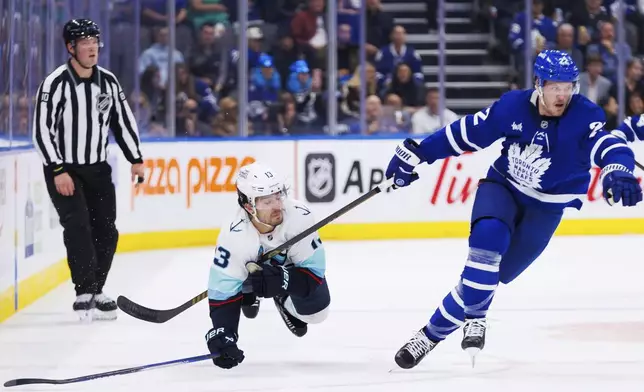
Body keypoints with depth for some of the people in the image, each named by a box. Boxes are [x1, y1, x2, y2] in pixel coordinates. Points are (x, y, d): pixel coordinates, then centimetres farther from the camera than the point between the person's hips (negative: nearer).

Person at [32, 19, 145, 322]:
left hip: (98, 169, 6)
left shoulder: (108, 81, 2)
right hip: (63, 170, -6)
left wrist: (136, 159, 10)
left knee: (106, 232, 5)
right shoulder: (56, 83, -17)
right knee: (77, 226, -19)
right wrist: (58, 171, -21)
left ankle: (96, 292, 18)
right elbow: (41, 130, -17)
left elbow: (122, 119, 13)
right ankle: (85, 294, -18)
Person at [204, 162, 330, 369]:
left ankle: (283, 299, 25)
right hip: (253, 262, 3)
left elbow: (314, 270, -33)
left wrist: (281, 280, -51)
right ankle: (248, 294, 18)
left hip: (290, 265, -3)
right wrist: (223, 334, -48)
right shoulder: (234, 236, -43)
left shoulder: (299, 217, -41)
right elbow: (222, 290, -38)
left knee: (315, 310, -9)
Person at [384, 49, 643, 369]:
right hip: (502, 186, 1)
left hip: (545, 207, -1)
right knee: (488, 236, -30)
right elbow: (466, 132, -1)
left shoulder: (584, 116, -20)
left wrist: (618, 171, -61)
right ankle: (473, 318, -17)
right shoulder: (513, 106, -13)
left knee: (489, 274, -8)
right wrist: (415, 153, 2)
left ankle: (436, 331, 6)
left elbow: (609, 146, -37)